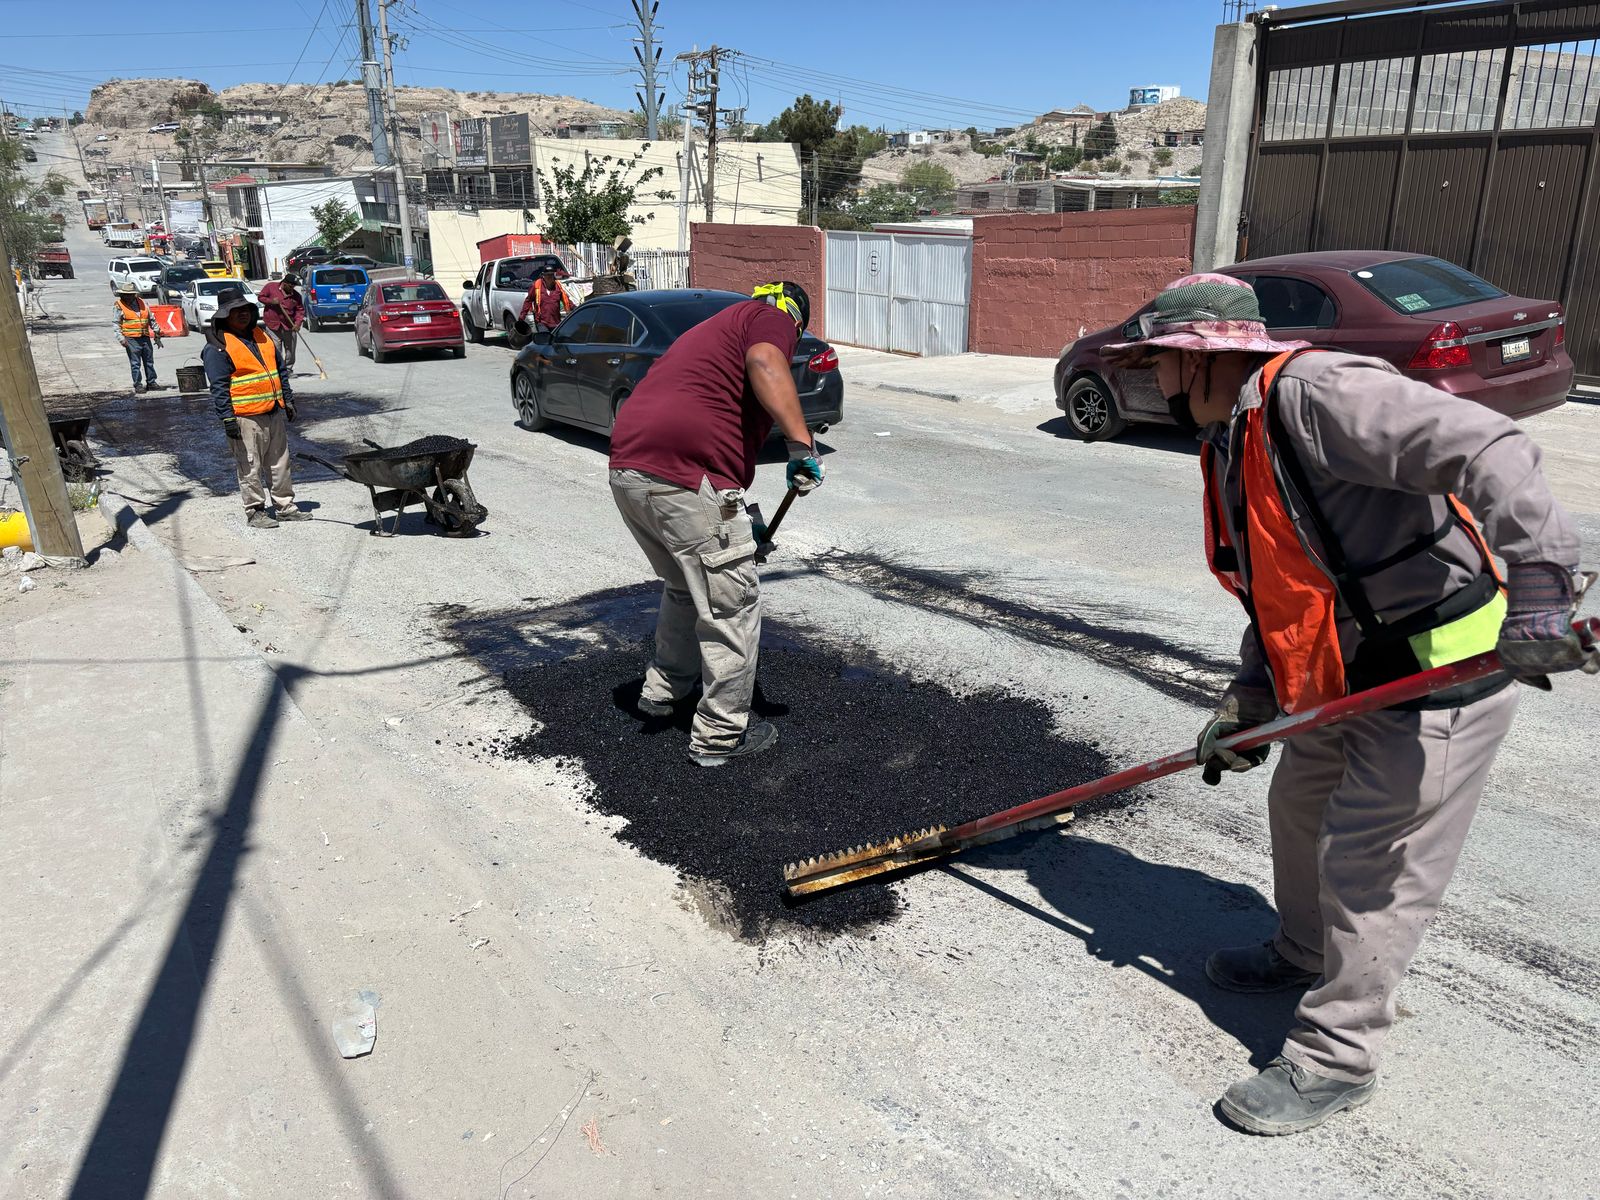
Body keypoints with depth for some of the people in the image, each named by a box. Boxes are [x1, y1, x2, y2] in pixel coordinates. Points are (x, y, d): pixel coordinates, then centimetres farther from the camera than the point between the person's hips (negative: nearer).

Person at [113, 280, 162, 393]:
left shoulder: (142, 303, 12)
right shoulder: (118, 306, -1)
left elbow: (152, 320, 16)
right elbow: (116, 324, -4)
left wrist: (157, 335, 14)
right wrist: (121, 339, -14)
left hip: (145, 337, 4)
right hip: (131, 339, -4)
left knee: (149, 362, 10)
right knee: (135, 363, -3)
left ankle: (151, 383, 19)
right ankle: (137, 385, 2)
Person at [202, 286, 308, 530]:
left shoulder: (262, 336, 14)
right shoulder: (218, 347, -8)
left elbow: (280, 370, 22)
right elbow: (219, 386, -11)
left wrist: (288, 400, 18)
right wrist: (228, 418, -16)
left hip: (274, 413, 7)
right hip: (246, 418, -7)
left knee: (280, 463, 13)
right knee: (250, 468, -1)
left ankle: (286, 506, 22)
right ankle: (255, 512, 8)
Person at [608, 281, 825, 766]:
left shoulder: (716, 327, 34)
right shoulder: (773, 318, 8)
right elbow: (765, 363, -18)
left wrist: (743, 518, 42)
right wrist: (801, 442, -23)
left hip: (627, 469, 9)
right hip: (681, 476, -9)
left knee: (685, 587, 29)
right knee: (732, 605, 5)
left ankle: (663, 688, 45)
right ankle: (720, 736, 15)